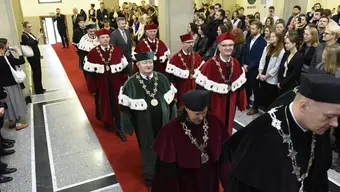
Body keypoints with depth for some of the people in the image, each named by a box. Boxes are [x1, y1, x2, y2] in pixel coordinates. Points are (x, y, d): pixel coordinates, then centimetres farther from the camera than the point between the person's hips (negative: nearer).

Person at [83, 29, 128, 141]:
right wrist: (92, 87, -6)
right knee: (104, 105, 16)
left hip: (115, 83, 0)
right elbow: (89, 70, -5)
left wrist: (124, 83, 1)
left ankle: (119, 128, 16)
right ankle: (107, 122, 42)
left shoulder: (117, 50, -3)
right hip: (101, 84, 0)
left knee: (117, 105, 4)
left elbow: (124, 66, 2)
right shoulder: (93, 53, -7)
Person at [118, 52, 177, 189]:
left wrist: (173, 119, 7)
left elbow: (171, 100, 5)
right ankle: (150, 175, 36)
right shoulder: (131, 83, -12)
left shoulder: (162, 79, -3)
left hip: (162, 121, 3)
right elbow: (125, 106, -8)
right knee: (148, 148, 13)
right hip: (144, 124, -2)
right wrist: (129, 127, -6)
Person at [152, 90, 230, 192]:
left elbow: (223, 153, -2)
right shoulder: (171, 131, -25)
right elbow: (167, 168, -14)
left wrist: (226, 179, 4)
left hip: (210, 180, 3)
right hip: (186, 184, -3)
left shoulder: (213, 122, -14)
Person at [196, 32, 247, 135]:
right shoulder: (210, 64, -18)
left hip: (230, 105, 5)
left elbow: (240, 85, 8)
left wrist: (241, 103, 9)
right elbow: (201, 86, -15)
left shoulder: (236, 64, -1)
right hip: (214, 105, -5)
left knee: (227, 128, 18)